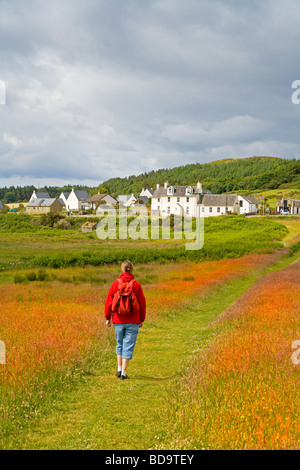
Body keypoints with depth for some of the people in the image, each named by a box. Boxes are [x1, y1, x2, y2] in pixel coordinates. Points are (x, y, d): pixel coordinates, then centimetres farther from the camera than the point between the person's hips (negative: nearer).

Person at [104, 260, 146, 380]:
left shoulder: (116, 283, -2)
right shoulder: (136, 285, -5)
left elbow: (109, 301, 1)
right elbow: (142, 303, 1)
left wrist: (107, 317, 11)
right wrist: (141, 320, 12)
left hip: (118, 320, 2)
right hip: (132, 321, -2)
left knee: (120, 344, 19)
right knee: (128, 346, 3)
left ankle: (119, 369, 14)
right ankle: (124, 373, 2)